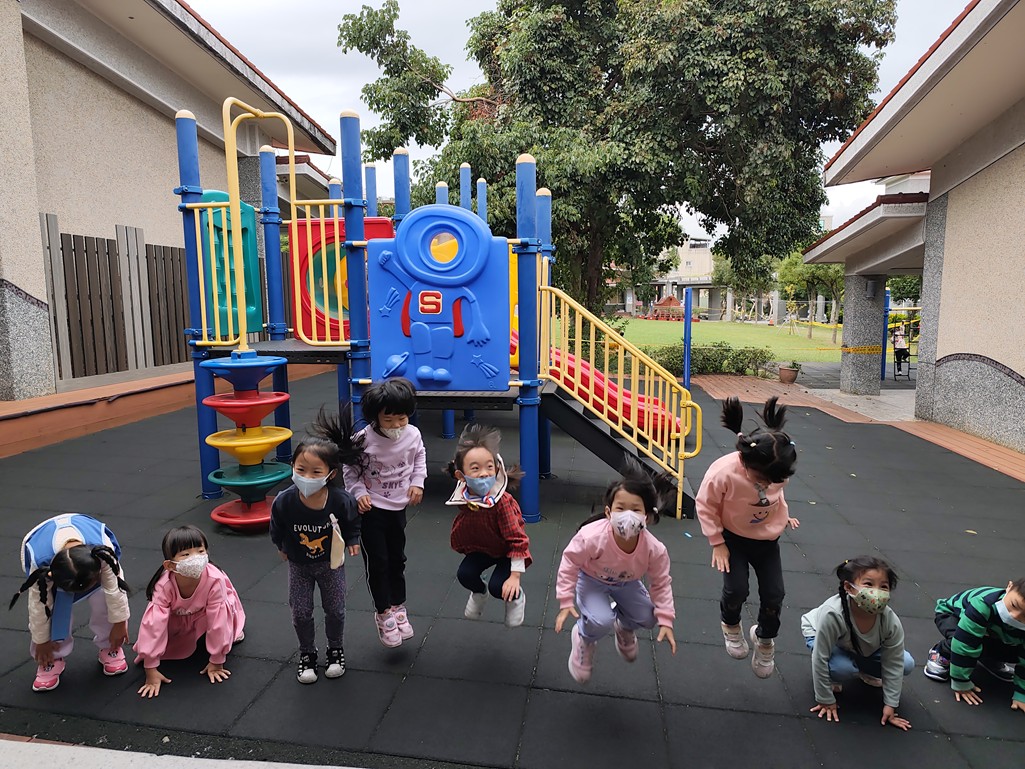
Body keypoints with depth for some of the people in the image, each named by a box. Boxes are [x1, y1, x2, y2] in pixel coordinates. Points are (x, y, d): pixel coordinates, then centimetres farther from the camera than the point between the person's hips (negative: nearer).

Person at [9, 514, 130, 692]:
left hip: (92, 547, 0)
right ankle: (53, 659, 6)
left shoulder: (103, 550, -42)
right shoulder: (40, 561, -40)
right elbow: (39, 603, -23)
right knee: (51, 607, -19)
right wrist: (42, 640, -9)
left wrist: (119, 623, -14)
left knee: (105, 598, -19)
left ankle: (109, 649, 5)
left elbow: (114, 589, -27)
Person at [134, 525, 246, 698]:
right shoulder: (164, 586, -40)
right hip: (177, 615, -1)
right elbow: (153, 625, -37)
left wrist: (216, 662, -26)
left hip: (205, 610, 1)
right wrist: (151, 670, -34)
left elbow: (217, 622, -35)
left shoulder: (215, 580, -43)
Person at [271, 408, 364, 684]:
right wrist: (283, 548, 9)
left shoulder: (341, 500, -31)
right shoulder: (284, 502, -30)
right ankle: (307, 654, 34)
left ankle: (335, 648, 38)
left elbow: (352, 521, -5)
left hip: (331, 563, 0)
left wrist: (352, 541, -2)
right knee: (300, 613, 8)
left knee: (335, 610, 11)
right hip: (298, 565, 1)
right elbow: (277, 529, -5)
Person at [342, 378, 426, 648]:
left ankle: (398, 608, 36)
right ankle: (383, 613, 20)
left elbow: (419, 456, 9)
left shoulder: (412, 435, -13)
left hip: (398, 507, 4)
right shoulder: (363, 440, -23)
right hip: (371, 508, -4)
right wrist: (359, 493, -19)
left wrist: (418, 482, -1)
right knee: (377, 562, 1)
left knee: (397, 560, 17)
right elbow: (351, 470, -7)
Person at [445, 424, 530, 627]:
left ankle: (516, 597, 15)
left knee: (498, 586, -23)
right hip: (480, 548, 5)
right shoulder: (464, 499, -20)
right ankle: (479, 594, 21)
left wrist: (515, 576, -27)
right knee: (464, 574, -17)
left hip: (507, 551, -4)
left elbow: (517, 539, -29)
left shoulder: (503, 501, -35)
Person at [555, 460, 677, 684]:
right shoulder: (592, 537, -41)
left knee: (647, 618, -6)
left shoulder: (654, 549, -32)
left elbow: (661, 584, -13)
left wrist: (665, 620, -16)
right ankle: (583, 639, 12)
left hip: (626, 582, 4)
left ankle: (624, 628, 32)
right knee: (601, 622, -25)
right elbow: (569, 563, -23)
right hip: (590, 580, -4)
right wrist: (566, 602, -22)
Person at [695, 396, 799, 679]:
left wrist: (783, 515, 12)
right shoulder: (723, 473, -35)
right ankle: (731, 626, 24)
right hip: (734, 539, -3)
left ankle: (764, 640, 33)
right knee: (736, 590, -12)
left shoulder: (776, 469, -21)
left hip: (768, 539, 4)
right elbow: (705, 506, -19)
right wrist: (716, 542, -15)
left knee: (774, 595, 2)